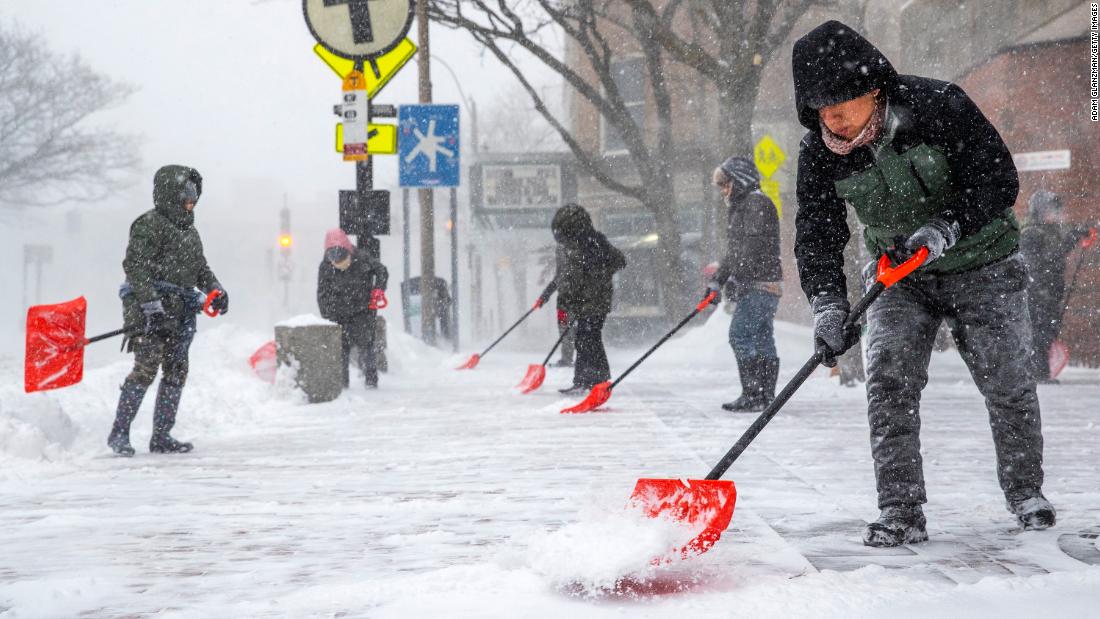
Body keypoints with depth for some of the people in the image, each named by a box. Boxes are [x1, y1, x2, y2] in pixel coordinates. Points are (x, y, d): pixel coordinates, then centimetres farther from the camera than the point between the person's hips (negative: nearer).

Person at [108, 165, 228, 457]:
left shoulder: (188, 230, 20)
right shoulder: (149, 224, -7)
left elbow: (200, 266, 29)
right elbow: (135, 266, -15)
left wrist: (216, 290, 10)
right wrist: (152, 306, -22)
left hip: (180, 312, 9)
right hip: (150, 305, -9)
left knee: (176, 372, 6)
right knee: (146, 369, -14)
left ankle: (161, 437, 12)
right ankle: (119, 433, -6)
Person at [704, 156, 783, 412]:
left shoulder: (757, 203, -9)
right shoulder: (741, 208, 23)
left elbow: (754, 246, -20)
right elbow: (734, 252, 26)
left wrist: (735, 278, -21)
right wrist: (716, 281, 19)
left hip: (760, 284, -10)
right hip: (754, 286, 10)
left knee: (740, 335, -14)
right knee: (762, 342, 8)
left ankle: (753, 394, -15)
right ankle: (766, 396, 9)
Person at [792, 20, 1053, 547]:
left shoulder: (938, 106, -25)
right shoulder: (821, 152, -14)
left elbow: (998, 180, -23)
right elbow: (817, 232, -12)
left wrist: (945, 228, -36)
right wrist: (827, 303, -26)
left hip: (981, 264, -2)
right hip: (901, 276, 3)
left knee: (1007, 383, 4)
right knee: (889, 382, -13)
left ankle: (1025, 492, 26)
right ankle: (900, 511, -9)